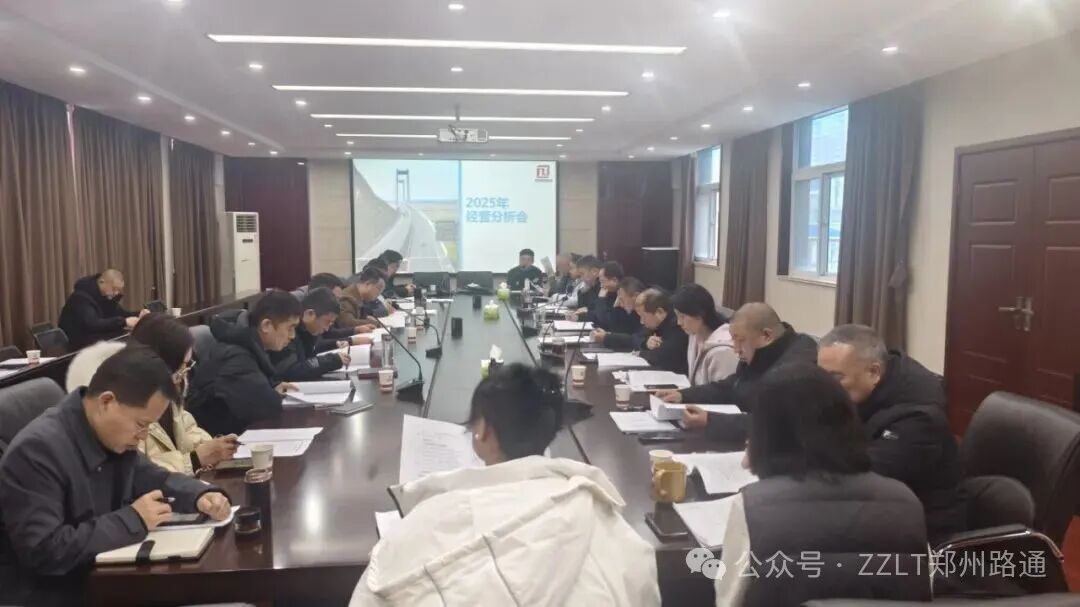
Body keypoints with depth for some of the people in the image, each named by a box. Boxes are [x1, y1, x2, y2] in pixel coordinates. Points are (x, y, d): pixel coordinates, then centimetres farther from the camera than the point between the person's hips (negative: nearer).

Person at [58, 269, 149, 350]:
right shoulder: (82, 297, -22)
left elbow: (119, 313, 9)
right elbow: (92, 324, -35)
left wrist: (138, 314, -11)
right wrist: (124, 322, -37)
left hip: (97, 337, 8)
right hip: (78, 342, -8)